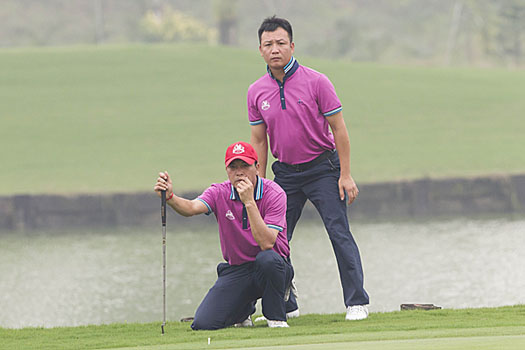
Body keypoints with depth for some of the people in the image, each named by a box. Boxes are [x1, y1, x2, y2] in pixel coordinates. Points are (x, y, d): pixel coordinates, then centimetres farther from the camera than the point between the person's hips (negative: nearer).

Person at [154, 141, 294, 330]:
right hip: (236, 270, 3)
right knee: (203, 323, -15)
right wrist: (170, 197, -46)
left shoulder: (274, 193, -13)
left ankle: (276, 316, -13)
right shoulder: (220, 193, -3)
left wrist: (249, 202, -31)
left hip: (270, 270, -3)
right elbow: (192, 207, -25)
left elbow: (266, 243, -25)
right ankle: (244, 309, 19)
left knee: (268, 258, -40)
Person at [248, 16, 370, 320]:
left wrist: (345, 175, -10)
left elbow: (339, 129, -7)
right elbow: (259, 141, 10)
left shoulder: (316, 82, -10)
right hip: (285, 173, 4)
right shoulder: (257, 92, 2)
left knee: (340, 233, -10)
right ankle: (285, 305, 16)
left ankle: (357, 303, -7)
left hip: (322, 168, -4)